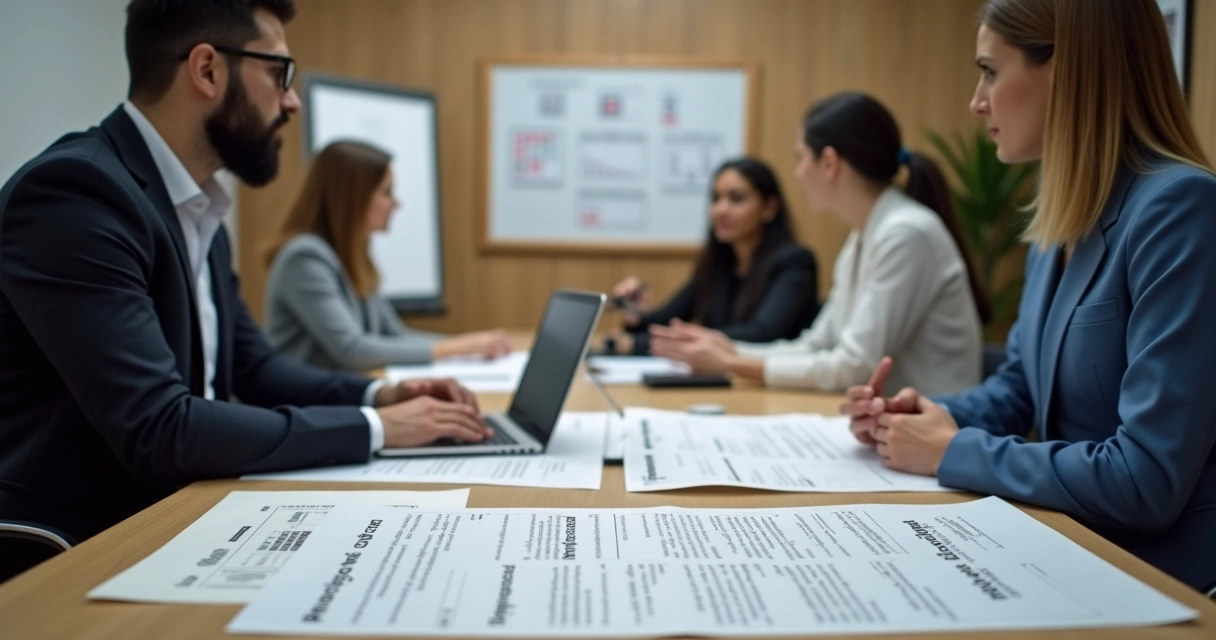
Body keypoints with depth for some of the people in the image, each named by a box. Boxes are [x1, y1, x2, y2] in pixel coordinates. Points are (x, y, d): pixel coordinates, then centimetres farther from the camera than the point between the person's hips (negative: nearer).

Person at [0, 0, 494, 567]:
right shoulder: (75, 189, -20)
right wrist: (375, 428, -18)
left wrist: (377, 396, 0)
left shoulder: (197, 208, 8)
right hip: (73, 547, -8)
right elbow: (158, 430, -26)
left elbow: (250, 365, 16)